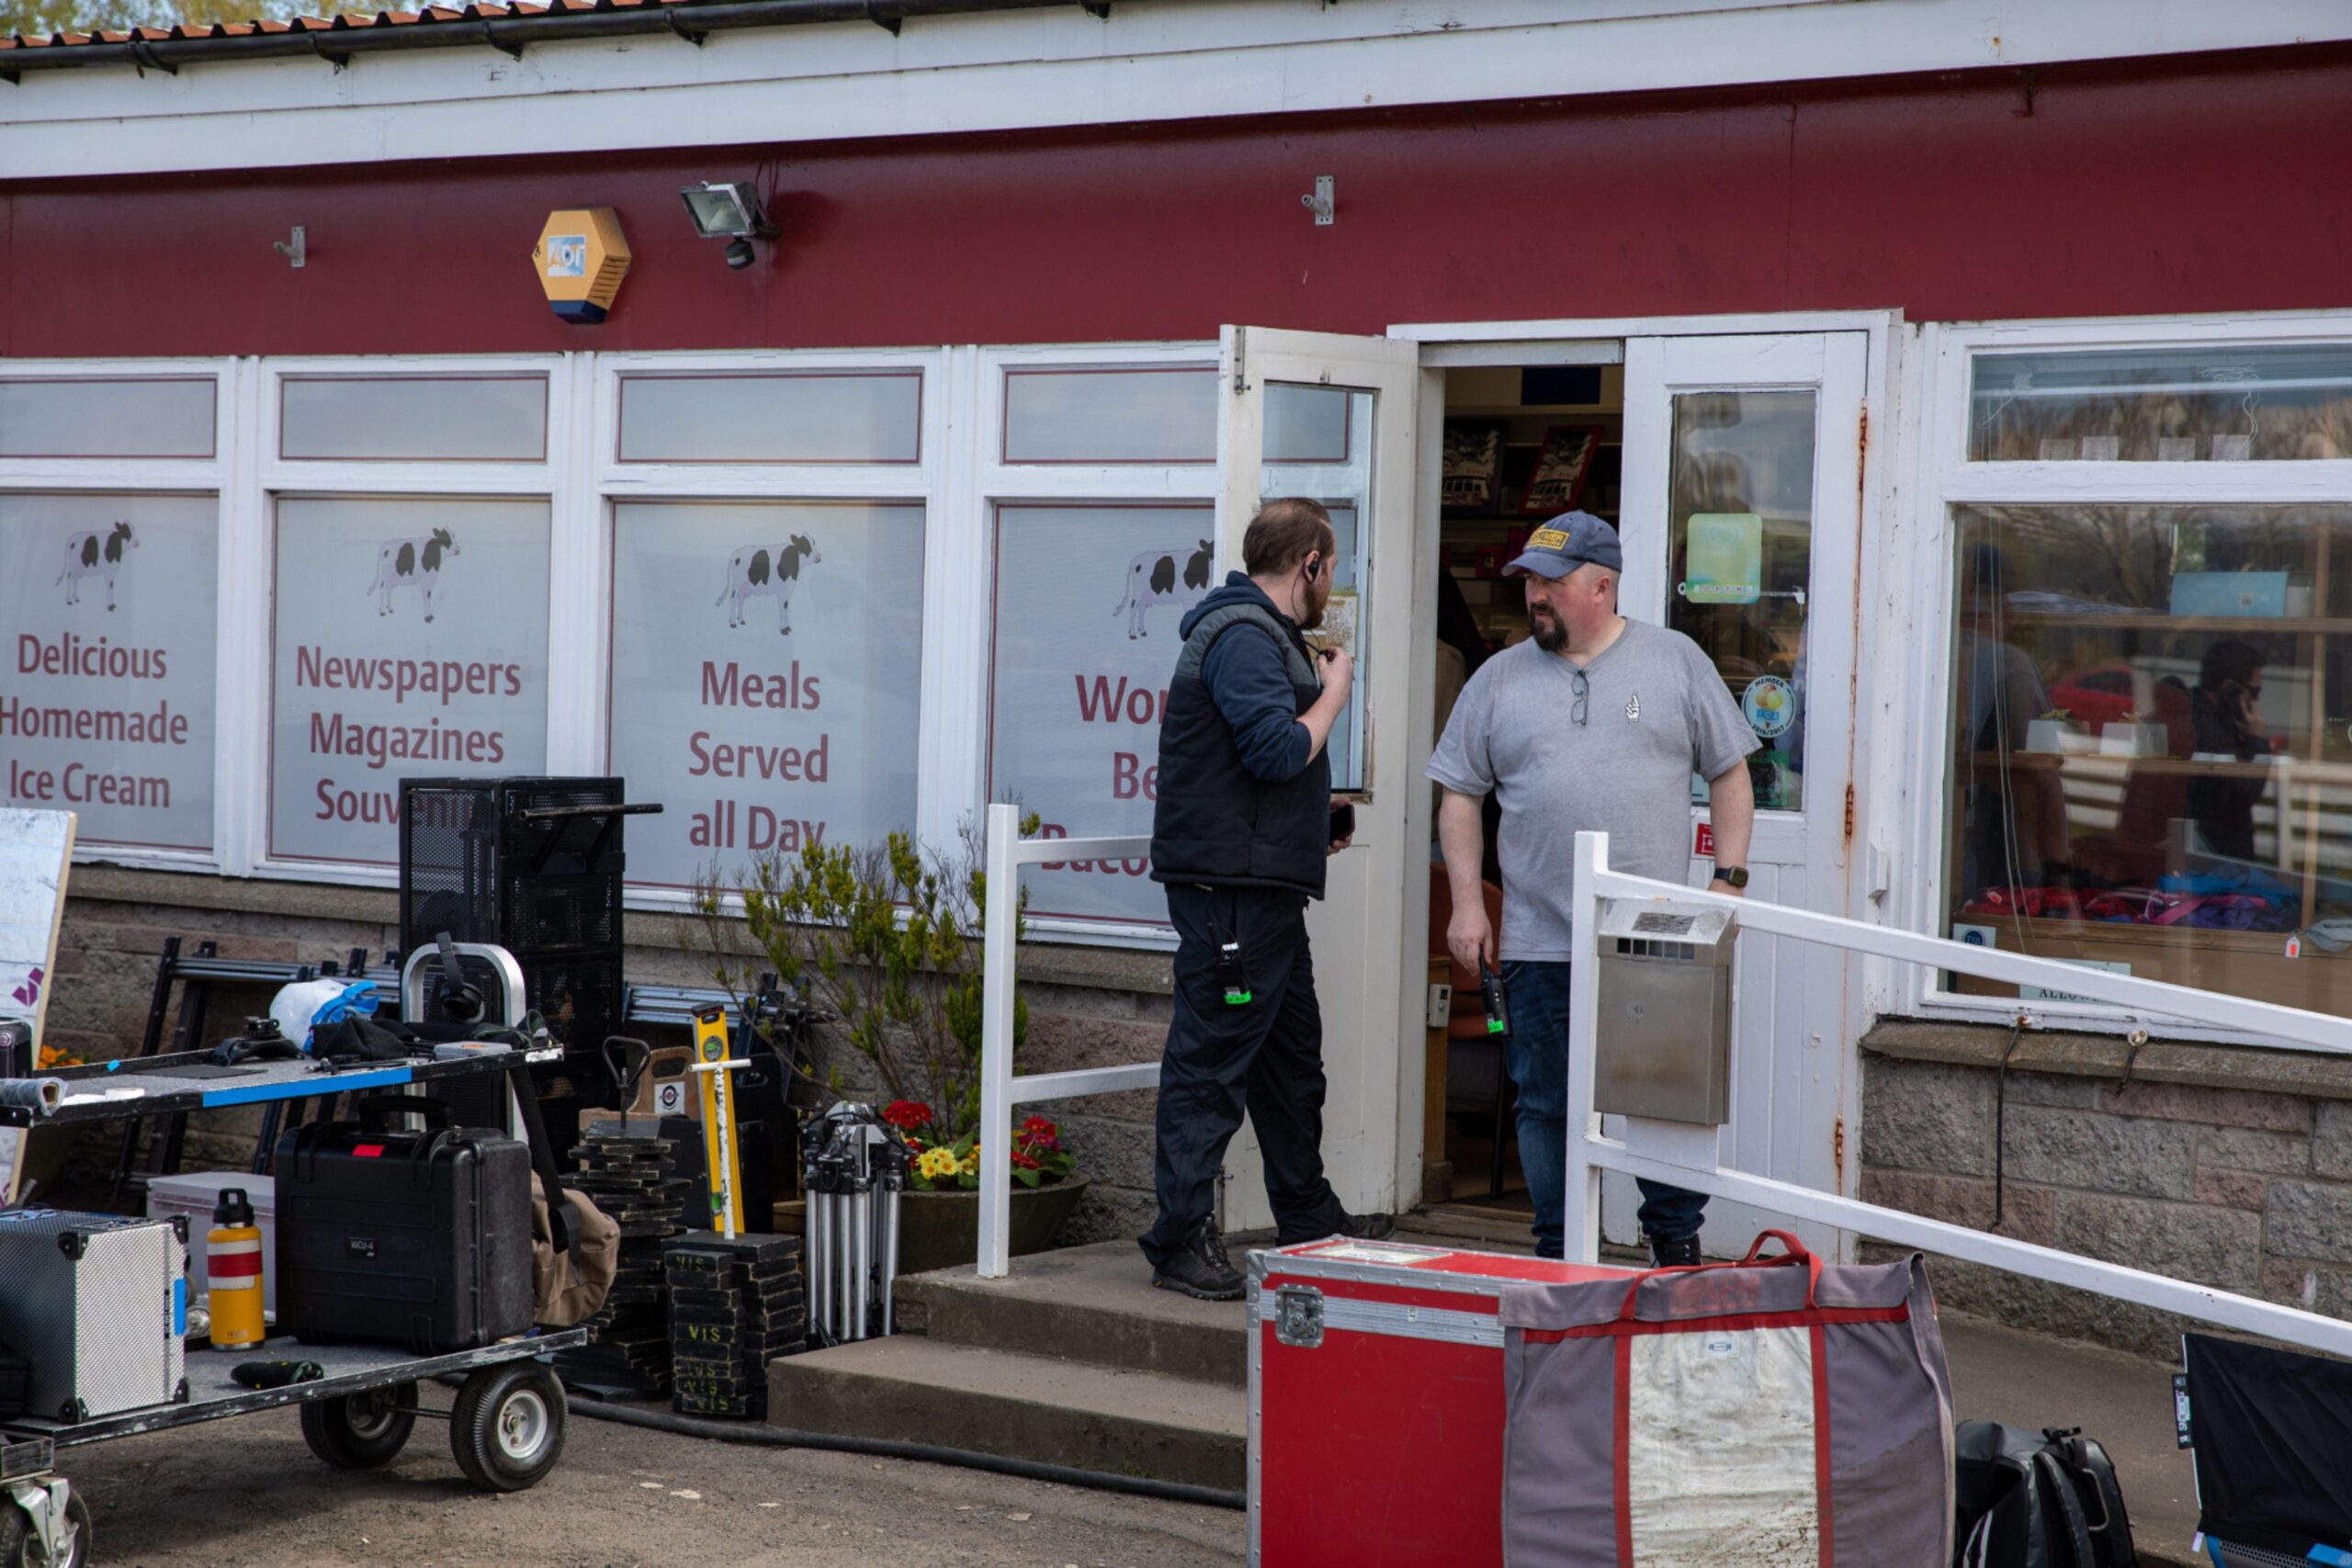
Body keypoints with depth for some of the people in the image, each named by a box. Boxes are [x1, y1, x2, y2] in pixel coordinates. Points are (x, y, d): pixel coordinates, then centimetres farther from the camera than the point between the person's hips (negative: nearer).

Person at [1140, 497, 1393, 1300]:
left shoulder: (1264, 633, 20)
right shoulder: (1242, 638, -14)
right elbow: (1280, 751, -23)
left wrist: (1314, 832, 24)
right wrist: (1334, 694, -8)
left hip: (1263, 885, 11)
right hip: (1230, 884, -11)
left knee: (1292, 1055, 19)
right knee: (1212, 1060, -8)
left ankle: (1309, 1217, 31)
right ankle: (1181, 1240, -5)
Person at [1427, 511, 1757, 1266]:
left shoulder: (1675, 660, 6)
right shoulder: (1501, 678, 9)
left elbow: (1729, 773, 9)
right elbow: (1460, 796, 10)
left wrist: (1729, 879, 0)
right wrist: (1467, 905, 2)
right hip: (1539, 942, 1)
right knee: (1547, 1104, 5)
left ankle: (1677, 1243, 15)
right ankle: (1559, 1252, 15)